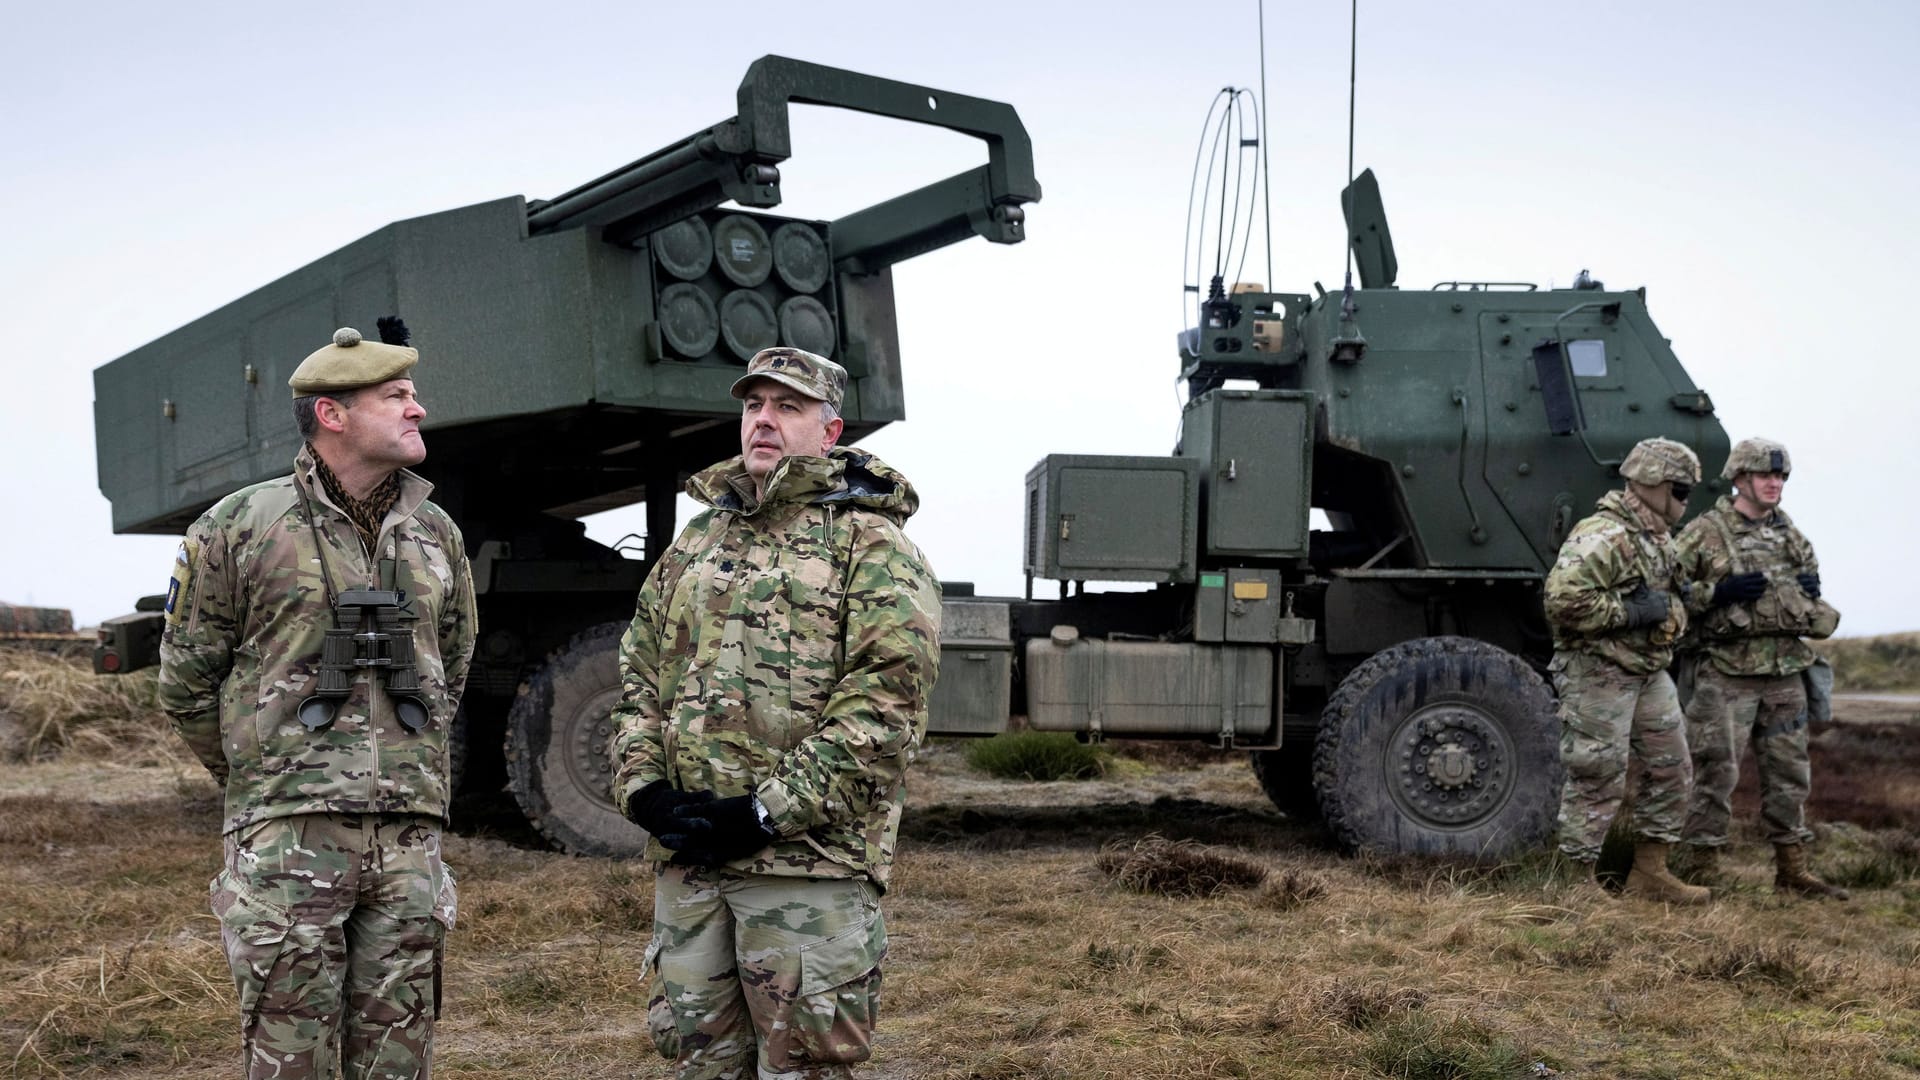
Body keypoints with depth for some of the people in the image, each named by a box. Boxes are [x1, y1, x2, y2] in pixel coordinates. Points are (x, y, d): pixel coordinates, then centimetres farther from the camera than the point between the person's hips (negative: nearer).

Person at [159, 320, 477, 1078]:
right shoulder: (239, 528, -2)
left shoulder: (436, 535, 11)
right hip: (289, 841, -4)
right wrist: (258, 781, 10)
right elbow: (186, 682, 5)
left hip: (410, 839, 4)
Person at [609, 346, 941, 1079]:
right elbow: (639, 674, 17)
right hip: (685, 857, 6)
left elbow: (886, 703, -13)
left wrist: (769, 811, -16)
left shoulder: (870, 547, -3)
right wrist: (643, 786, -1)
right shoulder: (695, 544, 18)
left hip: (808, 861, -6)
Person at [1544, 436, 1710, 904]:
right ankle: (1577, 879, 7)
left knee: (1671, 769, 12)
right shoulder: (1604, 537, -20)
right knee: (1597, 780, -4)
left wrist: (1670, 608, 10)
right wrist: (1631, 612, -24)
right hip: (1598, 675, -10)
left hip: (1648, 673, 10)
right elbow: (1562, 599, -31)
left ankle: (1649, 872, 23)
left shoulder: (1660, 539, 13)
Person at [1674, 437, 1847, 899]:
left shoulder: (1791, 536, 15)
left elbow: (1813, 601, 28)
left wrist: (1812, 595, 5)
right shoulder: (1703, 533, -5)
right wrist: (1719, 591, -19)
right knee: (1716, 773, -4)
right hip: (1726, 674, -6)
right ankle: (1703, 868, 4)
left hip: (1784, 673, 6)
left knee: (1789, 773, 11)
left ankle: (1792, 869, 21)